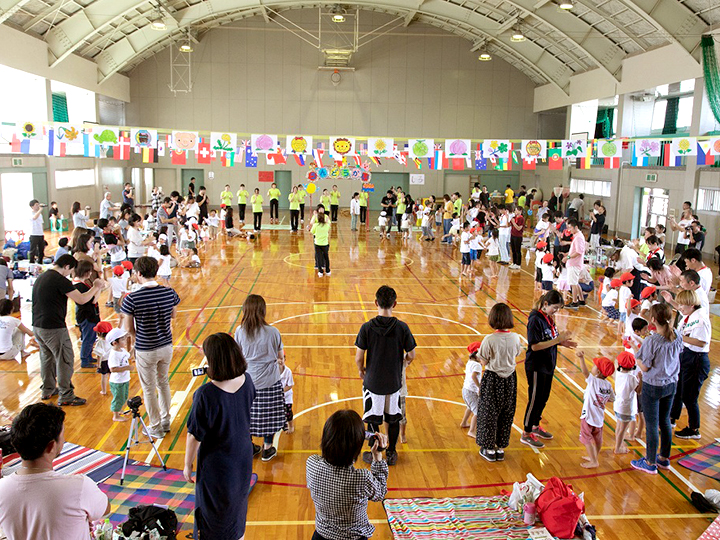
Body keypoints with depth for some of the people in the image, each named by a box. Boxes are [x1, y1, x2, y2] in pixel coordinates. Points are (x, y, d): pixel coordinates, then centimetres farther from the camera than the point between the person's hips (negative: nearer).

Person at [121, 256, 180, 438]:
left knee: (149, 389, 13)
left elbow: (129, 328, -12)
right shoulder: (169, 293, -10)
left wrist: (138, 340, 6)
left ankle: (156, 428, 25)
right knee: (163, 383, 23)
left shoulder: (132, 299, -21)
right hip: (166, 346, 4)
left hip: (145, 350, -4)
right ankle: (166, 422, 36)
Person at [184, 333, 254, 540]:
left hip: (216, 465, -5)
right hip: (243, 458, 5)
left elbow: (195, 435, -21)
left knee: (214, 513, 19)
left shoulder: (206, 394, -33)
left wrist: (187, 465, -6)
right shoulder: (247, 381, -16)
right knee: (238, 504, 29)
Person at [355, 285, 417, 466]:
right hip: (394, 382, 1)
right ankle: (391, 454, 31)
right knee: (393, 418, 18)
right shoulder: (402, 327, -13)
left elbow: (359, 357, -13)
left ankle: (373, 455, 27)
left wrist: (361, 370, 8)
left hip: (373, 381, -1)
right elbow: (411, 355, -4)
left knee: (372, 420, 14)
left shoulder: (367, 328, -16)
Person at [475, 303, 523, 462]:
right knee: (506, 414, 17)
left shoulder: (489, 340, -21)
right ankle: (501, 448, 28)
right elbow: (517, 353, 7)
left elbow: (484, 362, -13)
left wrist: (479, 354, 6)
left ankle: (489, 449, 22)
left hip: (492, 379, -4)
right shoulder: (515, 337, -9)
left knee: (489, 413, 12)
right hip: (509, 379, 4)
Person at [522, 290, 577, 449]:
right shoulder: (535, 319, -21)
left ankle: (535, 426, 37)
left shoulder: (548, 318, 5)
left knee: (543, 398, 19)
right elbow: (535, 346, -25)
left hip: (548, 365, 9)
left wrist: (562, 342, -4)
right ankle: (526, 434, 16)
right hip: (536, 367, -8)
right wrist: (557, 339, -24)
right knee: (534, 400, 2)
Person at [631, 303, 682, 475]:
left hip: (653, 387, -6)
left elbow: (645, 367, -18)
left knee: (651, 425, 6)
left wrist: (636, 357, -1)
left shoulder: (651, 341, -24)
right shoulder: (678, 337, -6)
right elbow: (677, 355, 10)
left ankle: (650, 463, 18)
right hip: (671, 384, 6)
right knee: (665, 422, 20)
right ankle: (664, 458, 35)